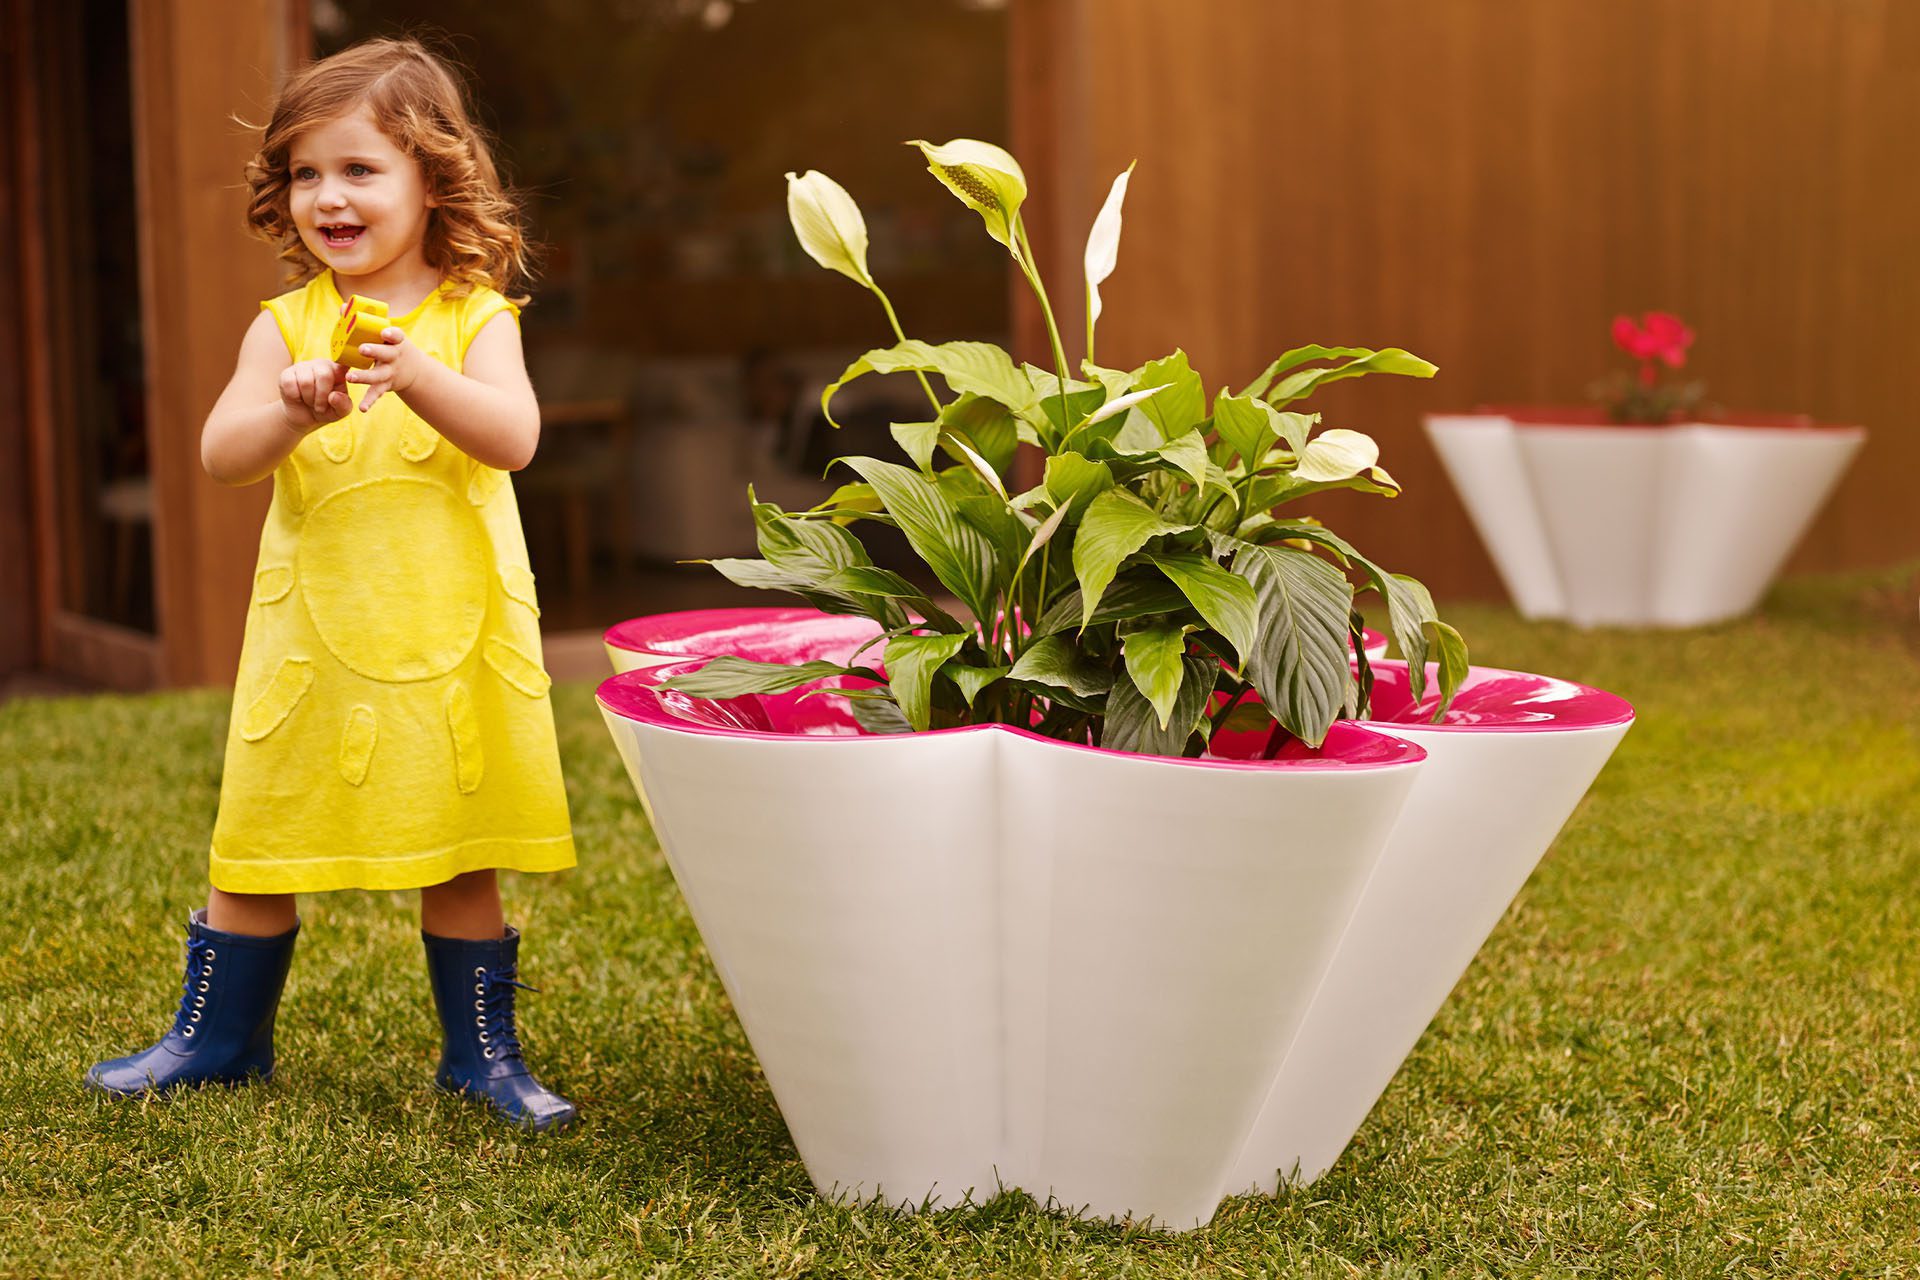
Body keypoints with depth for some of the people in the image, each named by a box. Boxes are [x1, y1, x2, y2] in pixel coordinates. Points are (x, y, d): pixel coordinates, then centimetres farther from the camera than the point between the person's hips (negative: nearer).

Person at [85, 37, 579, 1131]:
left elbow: (513, 437, -17)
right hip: (314, 636, 2)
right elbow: (220, 454, -7)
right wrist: (293, 411, -26)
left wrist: (416, 374, -31)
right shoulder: (287, 325, 3)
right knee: (257, 849, 10)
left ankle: (482, 1052, 23)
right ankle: (220, 1038, 29)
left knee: (461, 856, 7)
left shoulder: (474, 316, -2)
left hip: (451, 639, -2)